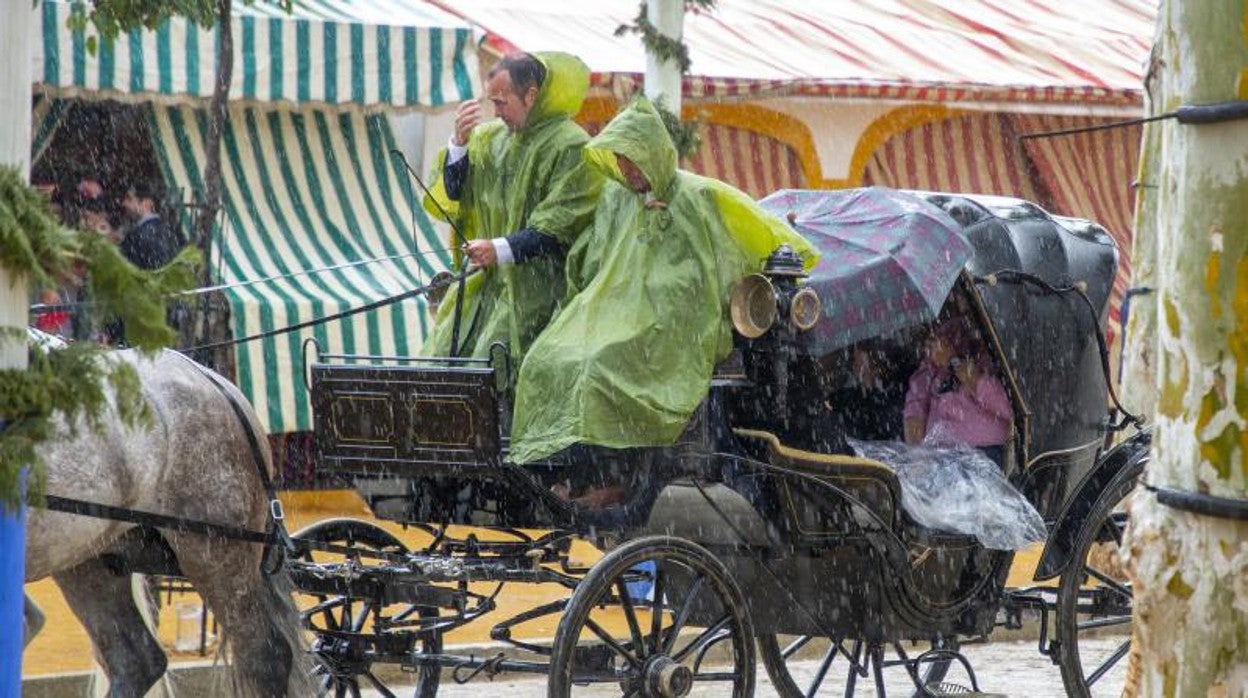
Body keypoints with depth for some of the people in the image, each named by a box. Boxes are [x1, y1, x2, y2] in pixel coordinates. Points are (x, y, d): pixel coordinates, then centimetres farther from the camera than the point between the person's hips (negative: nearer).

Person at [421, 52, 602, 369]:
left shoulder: (571, 147, -9)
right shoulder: (490, 137, 12)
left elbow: (561, 227, -14)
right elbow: (453, 194, 12)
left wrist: (502, 250, -23)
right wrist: (460, 141, -3)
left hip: (536, 291, -7)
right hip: (487, 283, 7)